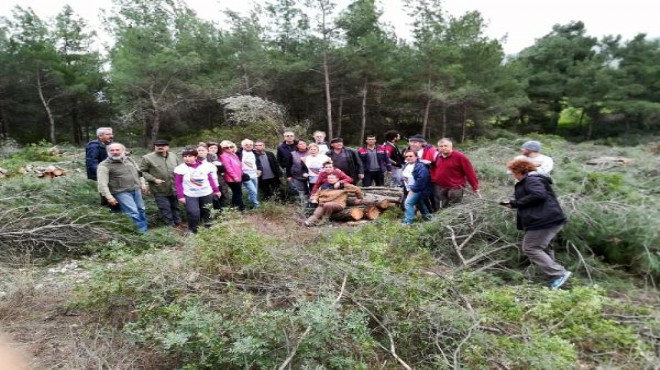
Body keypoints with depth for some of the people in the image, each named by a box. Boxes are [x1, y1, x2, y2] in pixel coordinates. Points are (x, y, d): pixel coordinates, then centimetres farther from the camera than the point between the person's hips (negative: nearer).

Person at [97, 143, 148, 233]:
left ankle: (145, 229, 31)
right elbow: (102, 182, -19)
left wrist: (142, 183, 14)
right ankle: (142, 232, -2)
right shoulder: (104, 165, -13)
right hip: (122, 192, -7)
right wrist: (109, 197, -26)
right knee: (133, 213, -11)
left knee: (141, 210, 15)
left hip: (136, 189, 7)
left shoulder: (129, 159, 7)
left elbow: (138, 171, 19)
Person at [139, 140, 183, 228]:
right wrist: (153, 179, -17)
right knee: (165, 209, 2)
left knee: (175, 207, 18)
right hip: (160, 190, -4)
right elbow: (142, 171, -7)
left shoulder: (173, 156, 5)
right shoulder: (147, 158, -10)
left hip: (174, 188, 4)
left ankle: (178, 223, 32)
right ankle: (171, 226, 16)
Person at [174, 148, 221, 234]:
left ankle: (208, 226, 38)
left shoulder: (205, 166, -6)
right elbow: (178, 183, -5)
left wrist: (216, 190, 9)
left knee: (206, 211, 17)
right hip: (190, 195, -2)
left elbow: (211, 179, 3)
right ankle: (192, 229, 8)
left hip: (206, 193, 2)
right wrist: (180, 196, -9)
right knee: (193, 213, -12)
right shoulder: (180, 168, -10)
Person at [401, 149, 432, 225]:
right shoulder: (406, 166, 8)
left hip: (417, 190, -10)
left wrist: (413, 189, -25)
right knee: (419, 203, 23)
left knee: (408, 203, -16)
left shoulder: (420, 166, -21)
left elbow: (422, 179, -30)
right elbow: (404, 177, 20)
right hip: (410, 190, 10)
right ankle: (427, 216, 41)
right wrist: (407, 189, 11)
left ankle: (407, 222, -10)